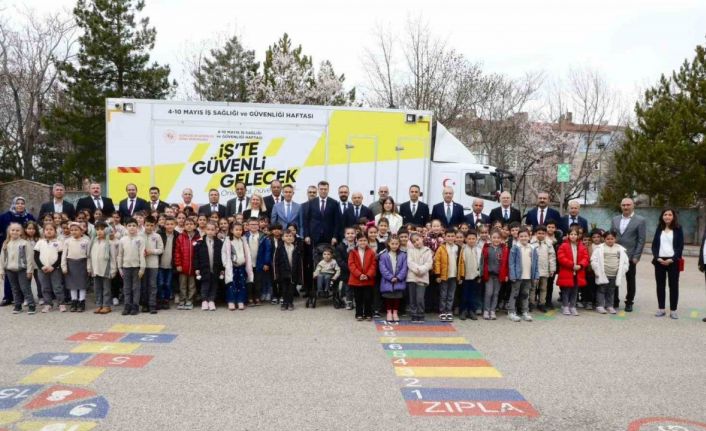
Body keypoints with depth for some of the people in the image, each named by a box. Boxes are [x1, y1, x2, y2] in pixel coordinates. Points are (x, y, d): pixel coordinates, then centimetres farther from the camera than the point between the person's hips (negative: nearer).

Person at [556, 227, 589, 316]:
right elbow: (561, 258, -14)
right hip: (566, 273, -4)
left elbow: (585, 258, 2)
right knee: (566, 291, 4)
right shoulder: (563, 246, -6)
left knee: (575, 291, 11)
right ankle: (565, 307, 14)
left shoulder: (582, 247, 7)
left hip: (578, 274, 4)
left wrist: (580, 265, -16)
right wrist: (572, 265, -18)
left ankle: (573, 307, 20)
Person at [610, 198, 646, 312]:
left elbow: (641, 240, -7)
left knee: (630, 280, 8)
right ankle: (614, 301, 17)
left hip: (630, 256, -3)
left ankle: (629, 303, 19)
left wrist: (636, 256, -12)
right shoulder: (615, 219, 9)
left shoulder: (640, 220, -4)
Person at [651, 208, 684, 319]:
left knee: (673, 285, 1)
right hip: (660, 261, 3)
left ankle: (673, 310, 6)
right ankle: (661, 309, 13)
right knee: (660, 285, 6)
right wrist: (657, 258, -8)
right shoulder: (659, 229, 9)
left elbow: (680, 246, -4)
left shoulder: (678, 229, 1)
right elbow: (654, 245, 7)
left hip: (673, 261, -3)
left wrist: (672, 259, -13)